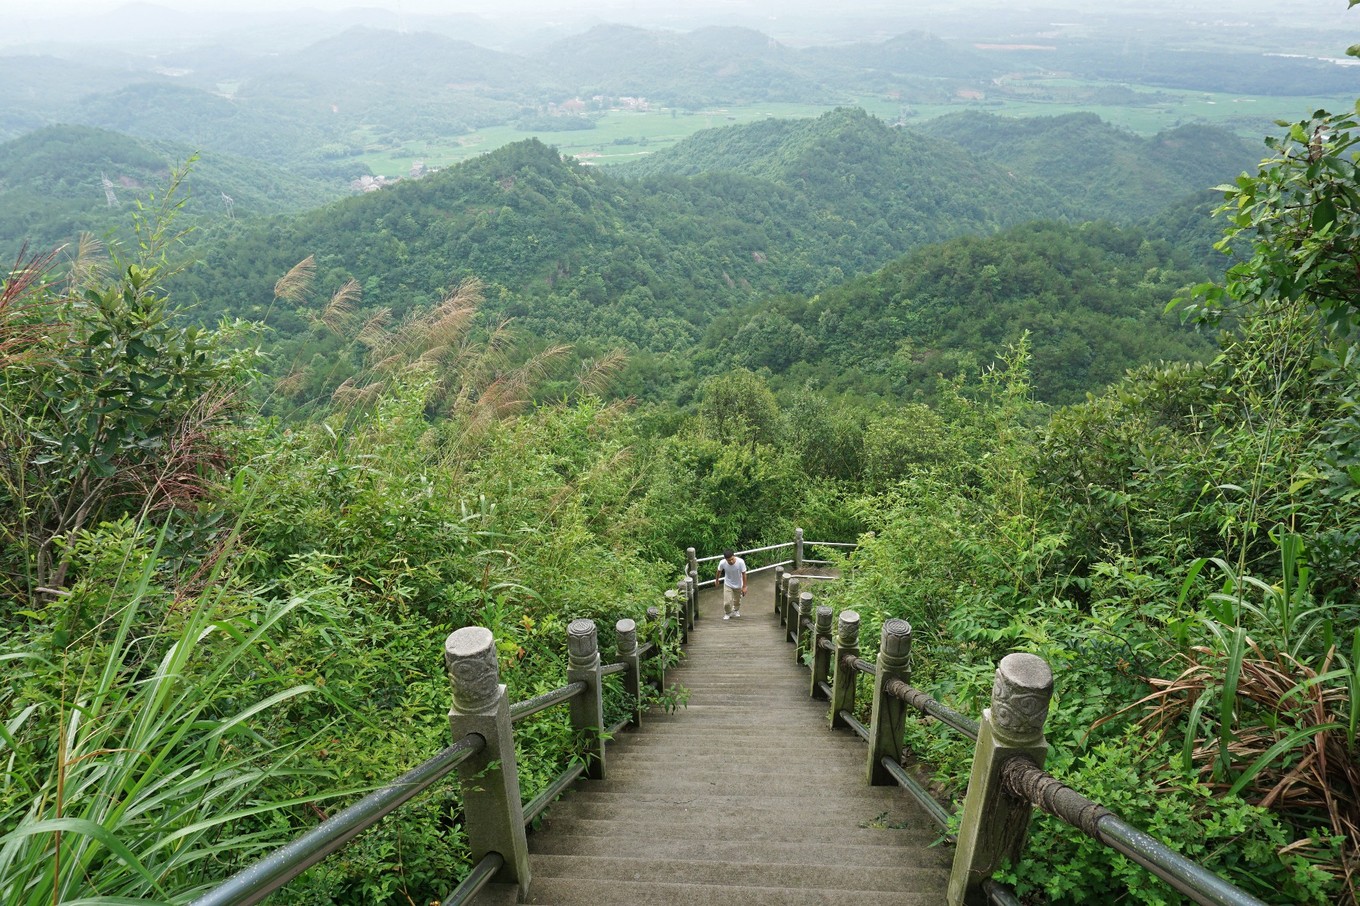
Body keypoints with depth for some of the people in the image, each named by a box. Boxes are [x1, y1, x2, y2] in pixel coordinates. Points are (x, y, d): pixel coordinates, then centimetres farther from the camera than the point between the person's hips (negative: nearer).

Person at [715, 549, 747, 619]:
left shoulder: (740, 562, -34)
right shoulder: (722, 563, -29)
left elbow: (743, 574, -20)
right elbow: (719, 571, -6)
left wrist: (744, 587, -14)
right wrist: (717, 580, 11)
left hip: (738, 585, 0)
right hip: (728, 584, 0)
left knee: (737, 600, 21)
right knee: (727, 602, -6)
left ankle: (736, 610, 53)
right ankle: (727, 613, 26)